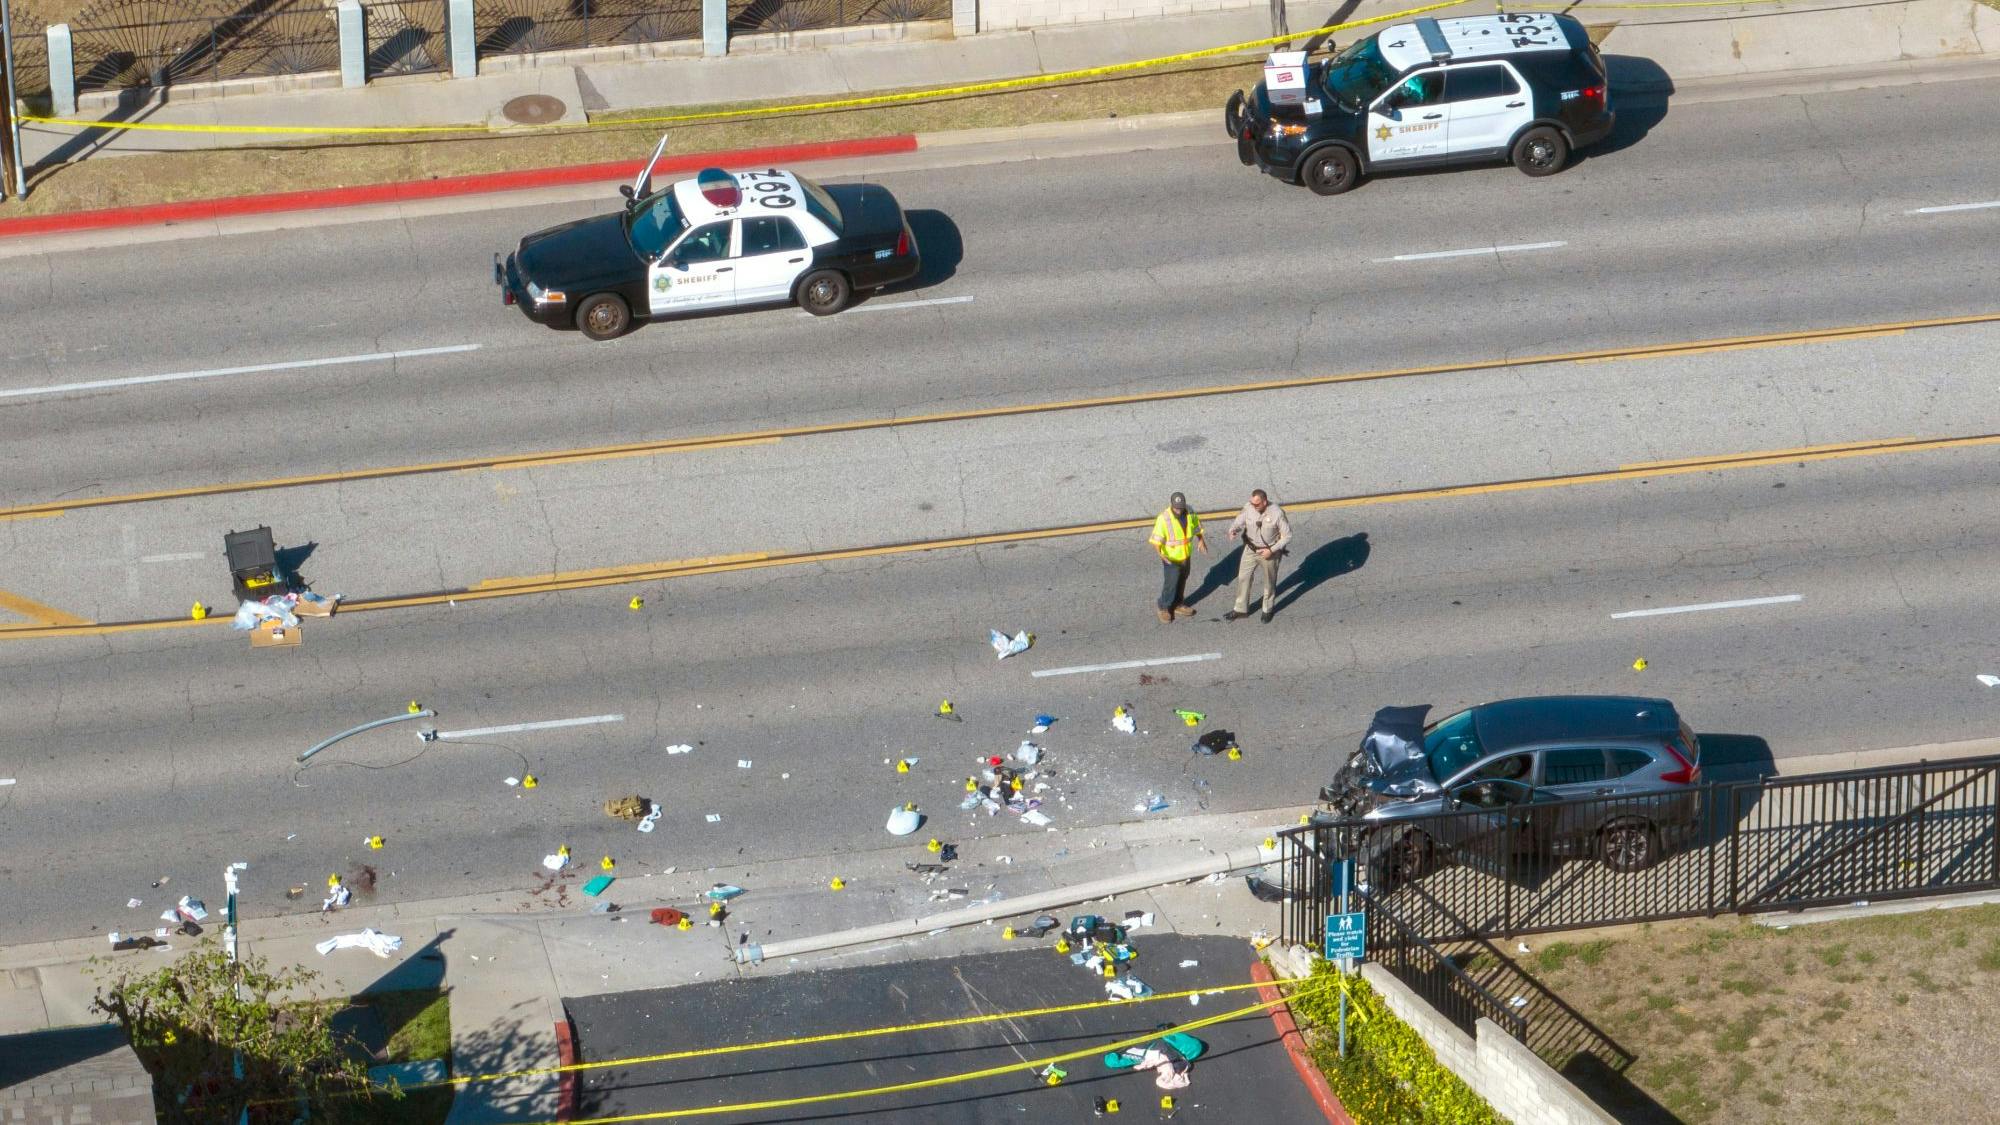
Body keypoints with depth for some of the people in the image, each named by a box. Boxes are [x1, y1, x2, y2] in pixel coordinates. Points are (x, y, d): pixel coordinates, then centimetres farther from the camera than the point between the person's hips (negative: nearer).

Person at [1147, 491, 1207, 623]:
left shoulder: (1189, 513, -10)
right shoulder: (1163, 519, -28)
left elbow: (1196, 524, 11)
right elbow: (1156, 540, -29)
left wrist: (1201, 539, -2)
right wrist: (1161, 554, -44)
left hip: (1185, 556, 6)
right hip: (1171, 558, -6)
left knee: (1181, 581, 20)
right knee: (1170, 583, 2)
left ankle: (1178, 604, 39)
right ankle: (1164, 608, 22)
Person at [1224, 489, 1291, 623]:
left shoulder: (1277, 513, -25)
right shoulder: (1248, 508, -16)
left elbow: (1287, 536, -16)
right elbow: (1237, 523, -5)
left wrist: (1272, 550, -22)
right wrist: (1233, 531, -30)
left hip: (1269, 552, -3)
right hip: (1251, 550, 3)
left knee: (1269, 581, 15)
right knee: (1243, 578, 9)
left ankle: (1268, 609, 37)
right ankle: (1241, 609, 26)